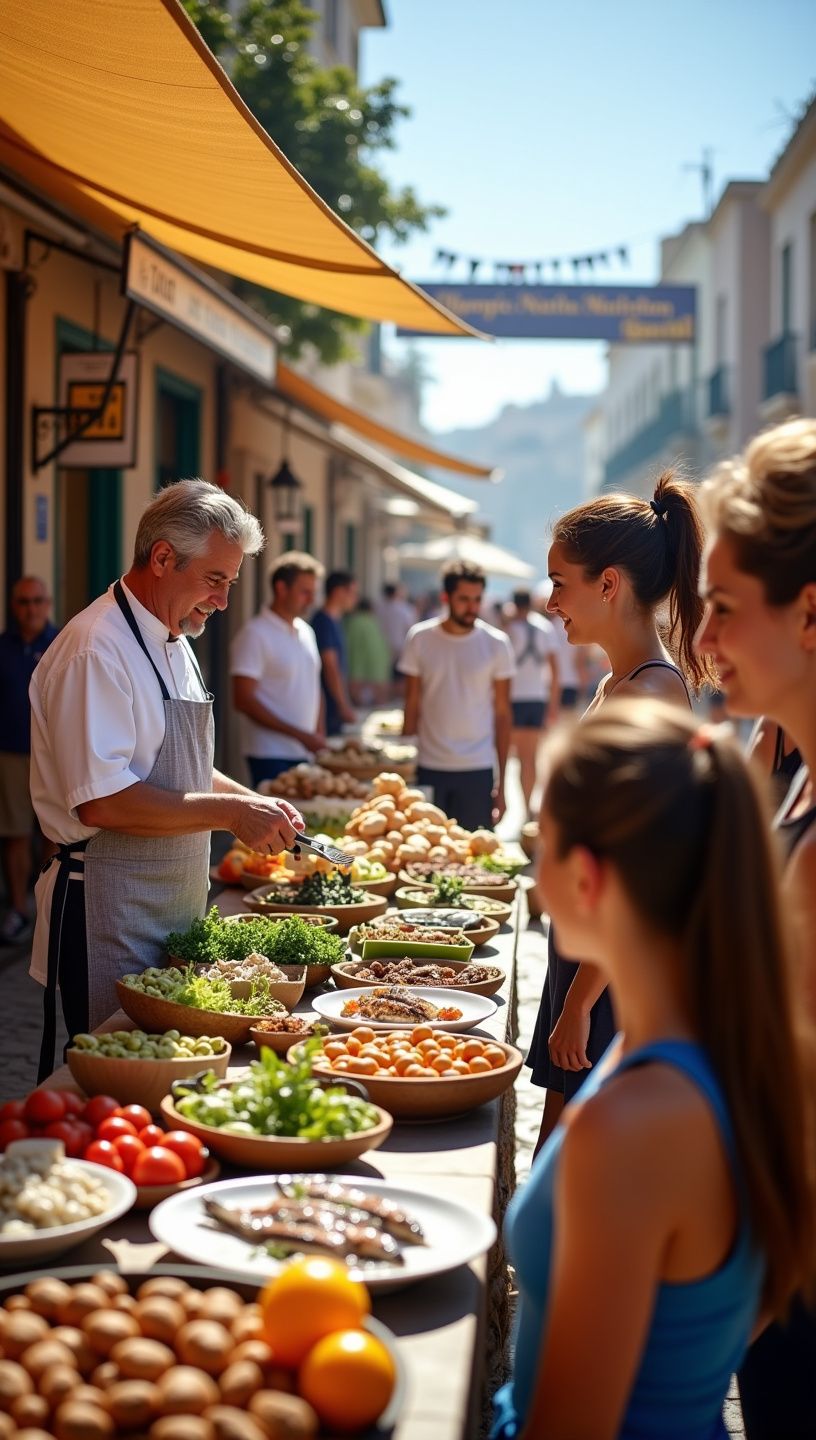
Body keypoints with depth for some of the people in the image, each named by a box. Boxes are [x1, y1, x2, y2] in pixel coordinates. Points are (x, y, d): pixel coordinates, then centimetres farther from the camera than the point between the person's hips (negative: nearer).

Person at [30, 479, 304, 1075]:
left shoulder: (174, 645, 14)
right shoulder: (96, 650, -17)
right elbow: (102, 801, -25)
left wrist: (256, 803, 8)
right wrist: (230, 811, -21)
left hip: (175, 909, 9)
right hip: (110, 920, -9)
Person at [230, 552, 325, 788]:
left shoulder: (306, 631, 16)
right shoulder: (255, 634, -9)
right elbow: (243, 700, -14)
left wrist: (319, 737, 7)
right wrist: (300, 735, -15)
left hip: (305, 752, 7)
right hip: (270, 756, -7)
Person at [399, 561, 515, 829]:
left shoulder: (496, 644, 0)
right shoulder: (420, 639, 2)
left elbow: (502, 714, 2)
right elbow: (412, 707, 7)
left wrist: (501, 782, -1)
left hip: (478, 771, 0)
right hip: (429, 769, 1)